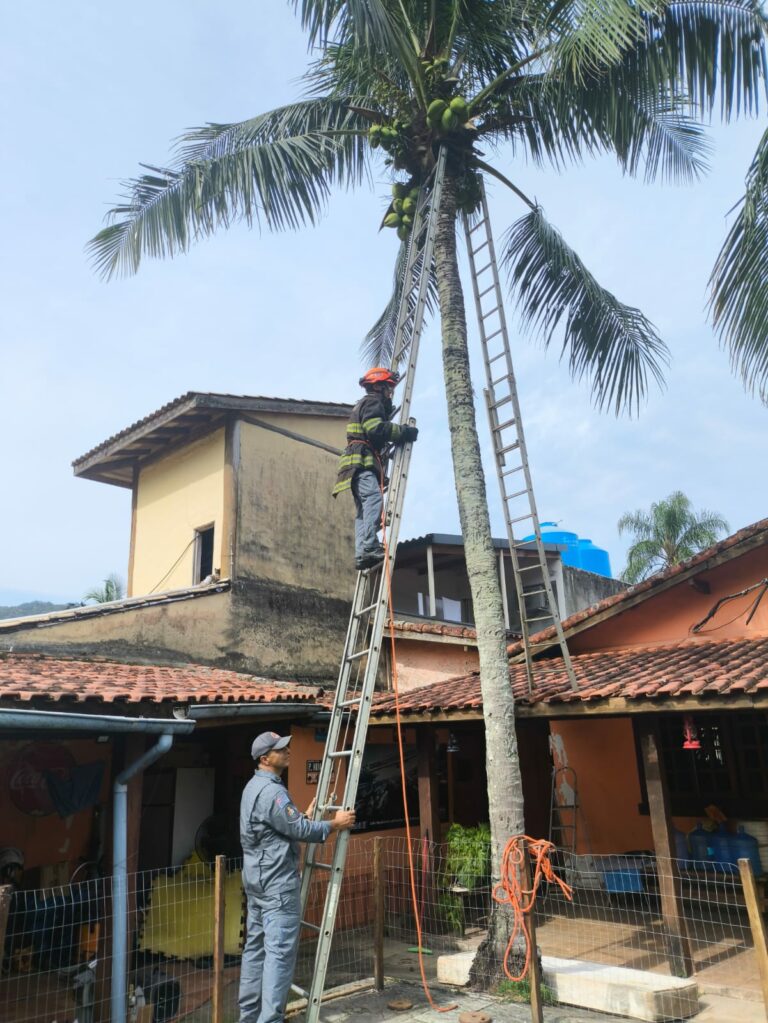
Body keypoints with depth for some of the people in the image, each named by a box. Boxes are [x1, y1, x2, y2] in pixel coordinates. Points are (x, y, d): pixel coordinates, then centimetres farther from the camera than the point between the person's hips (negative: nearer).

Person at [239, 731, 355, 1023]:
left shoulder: (254, 787, 12)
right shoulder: (271, 790, -21)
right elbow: (299, 830, -19)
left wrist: (304, 815, 25)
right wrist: (335, 824, -8)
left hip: (256, 879, 10)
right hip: (277, 882, -10)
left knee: (255, 946, 14)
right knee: (280, 951, -5)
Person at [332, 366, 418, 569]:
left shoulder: (364, 405, 33)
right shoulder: (372, 402, 2)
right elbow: (377, 429, -16)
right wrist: (405, 432, -11)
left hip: (360, 463, 11)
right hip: (362, 462, -11)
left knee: (363, 510, 1)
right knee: (374, 499, -25)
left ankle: (361, 554, -7)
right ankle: (369, 546, -37)